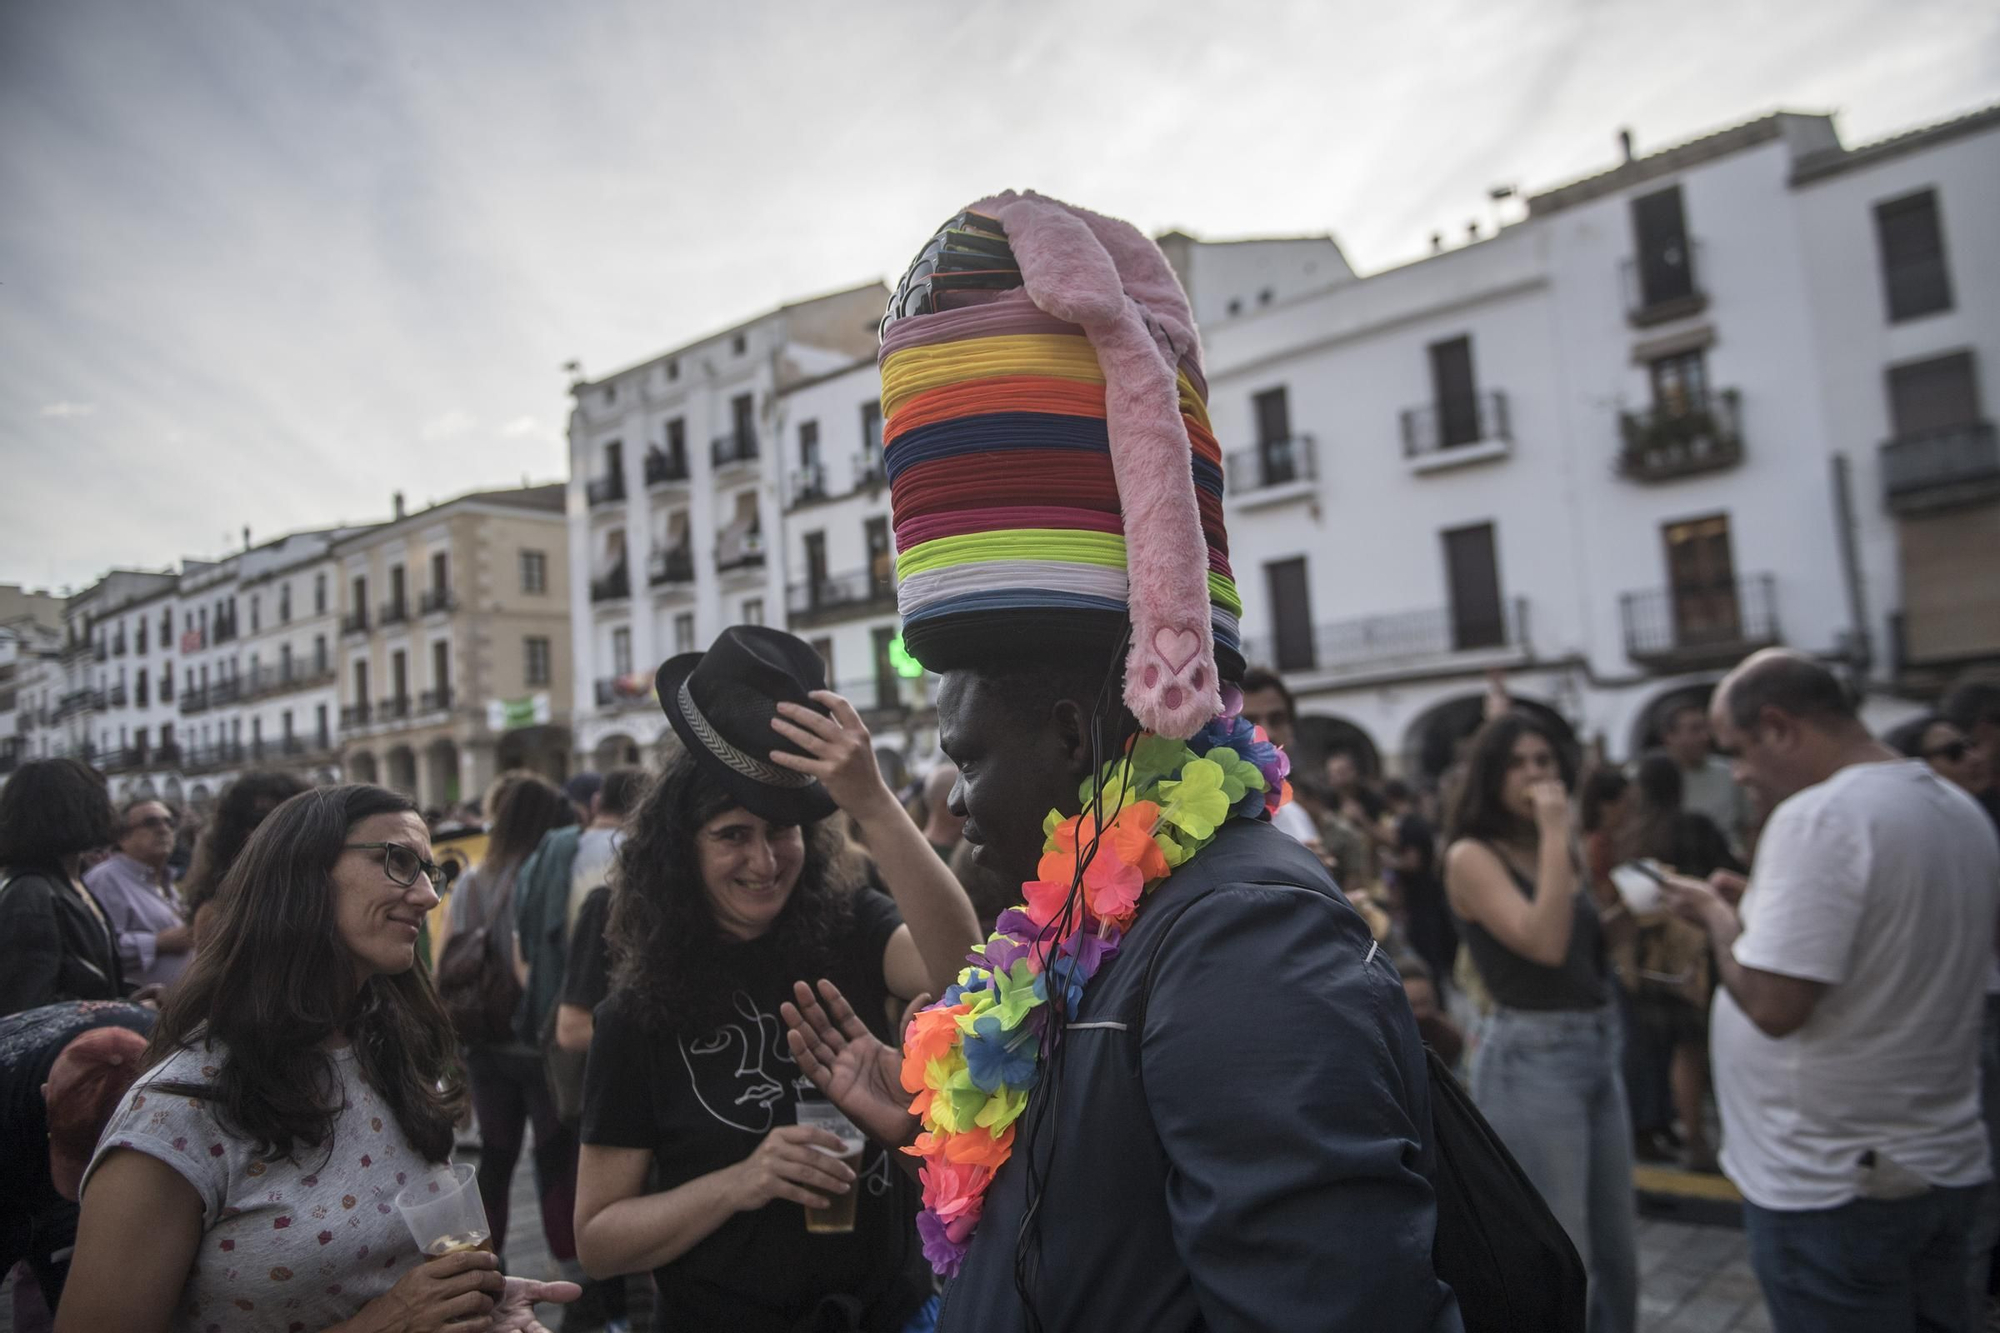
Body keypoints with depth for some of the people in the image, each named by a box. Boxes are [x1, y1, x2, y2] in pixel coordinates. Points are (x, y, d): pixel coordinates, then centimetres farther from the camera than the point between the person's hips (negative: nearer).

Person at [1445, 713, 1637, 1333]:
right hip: (1531, 1058, -8)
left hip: (1599, 1049, 8)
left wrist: (1626, 914, 4)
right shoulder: (1471, 856, -12)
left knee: (1618, 1251, 19)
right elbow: (1544, 943, -26)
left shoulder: (1556, 853, 11)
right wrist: (1554, 833, -22)